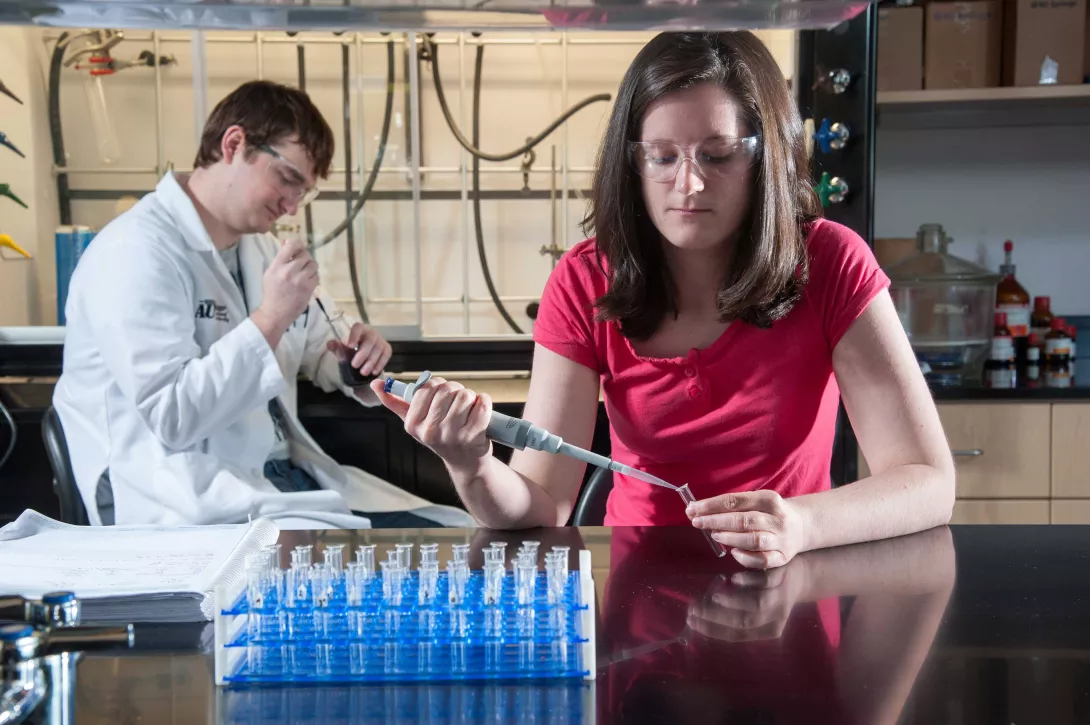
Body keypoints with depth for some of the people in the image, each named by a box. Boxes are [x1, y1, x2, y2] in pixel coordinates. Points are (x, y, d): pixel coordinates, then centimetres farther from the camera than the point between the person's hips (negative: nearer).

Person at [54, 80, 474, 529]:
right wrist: (270, 317, -20)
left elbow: (322, 356, 28)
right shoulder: (136, 251, -11)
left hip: (292, 479, 9)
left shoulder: (262, 249, 16)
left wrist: (359, 359, 4)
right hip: (192, 507, -8)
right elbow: (172, 416, -20)